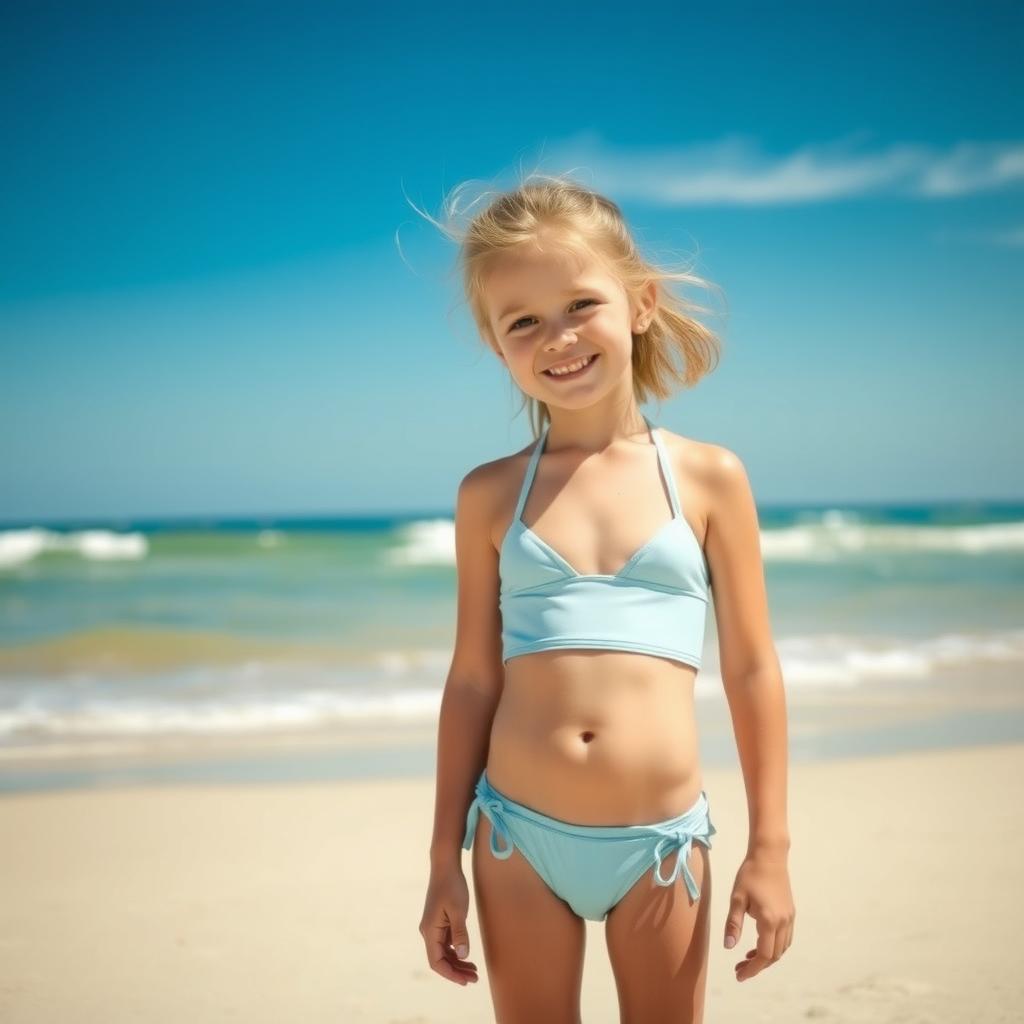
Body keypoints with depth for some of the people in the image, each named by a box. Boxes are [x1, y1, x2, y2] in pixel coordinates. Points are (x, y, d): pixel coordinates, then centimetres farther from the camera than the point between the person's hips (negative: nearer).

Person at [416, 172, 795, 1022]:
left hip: (660, 842, -1)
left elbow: (751, 670, 2)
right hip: (518, 836, 1)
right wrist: (445, 861, 6)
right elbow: (473, 680, 5)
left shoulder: (709, 477, -1)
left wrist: (770, 849, 1)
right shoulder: (490, 496, 2)